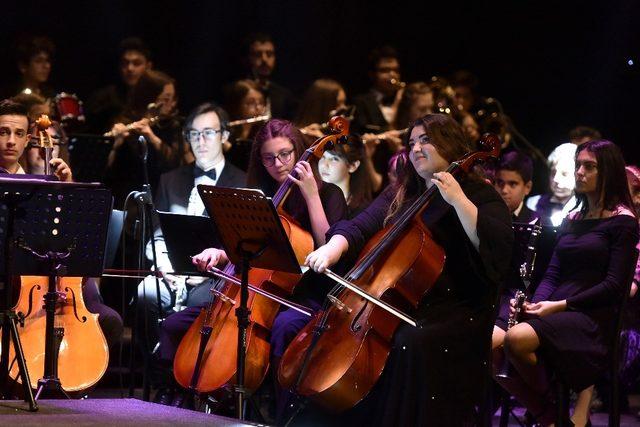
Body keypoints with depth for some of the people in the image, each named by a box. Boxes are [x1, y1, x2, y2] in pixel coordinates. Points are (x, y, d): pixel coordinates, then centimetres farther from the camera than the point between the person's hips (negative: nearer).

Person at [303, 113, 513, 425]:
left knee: (411, 344, -35)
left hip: (455, 313, -6)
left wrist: (459, 201, -21)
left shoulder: (480, 196, 0)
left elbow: (496, 247, -17)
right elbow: (360, 226, 6)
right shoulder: (399, 195, 19)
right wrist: (334, 247, -14)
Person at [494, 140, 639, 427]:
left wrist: (561, 305, -15)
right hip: (556, 315, 7)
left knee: (517, 338, -33)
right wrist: (535, 303, -5)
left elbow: (614, 285, -9)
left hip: (593, 317, -7)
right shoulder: (573, 220, 20)